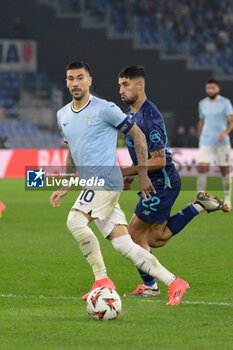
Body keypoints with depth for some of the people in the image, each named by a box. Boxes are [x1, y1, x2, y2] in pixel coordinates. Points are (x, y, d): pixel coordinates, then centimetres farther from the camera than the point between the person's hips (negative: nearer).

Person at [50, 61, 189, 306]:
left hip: (106, 178, -7)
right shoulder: (63, 116, 16)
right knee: (123, 244, 0)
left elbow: (138, 136, 0)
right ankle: (173, 283, 4)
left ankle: (102, 280, -14)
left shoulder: (104, 109, -6)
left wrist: (142, 175, 0)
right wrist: (64, 189, 18)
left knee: (75, 221, -23)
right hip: (91, 184, 7)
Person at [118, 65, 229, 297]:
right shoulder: (130, 112, 9)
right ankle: (199, 206, 18)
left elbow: (158, 160, -23)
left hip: (162, 183, -10)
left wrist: (127, 172, -18)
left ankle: (149, 286, 9)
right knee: (156, 239, 12)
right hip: (153, 183, 10)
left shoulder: (149, 118, -23)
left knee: (135, 232, -3)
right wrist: (131, 176, 13)